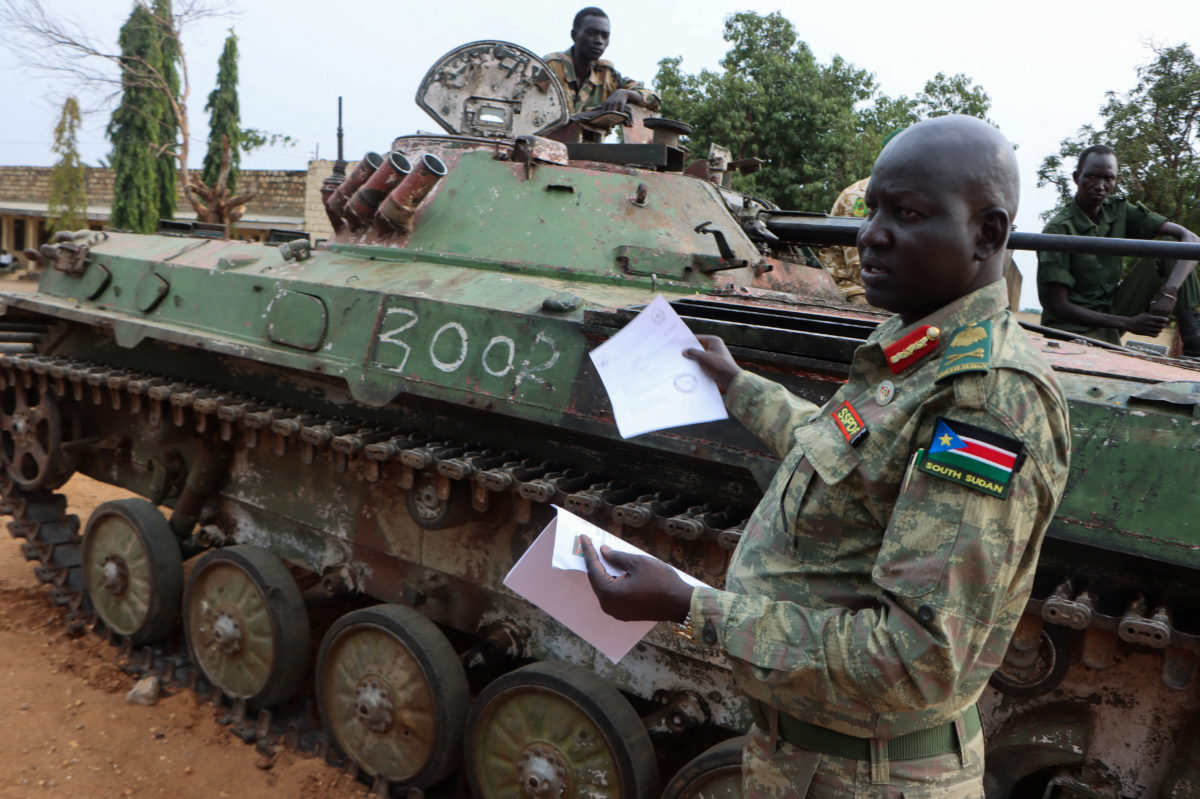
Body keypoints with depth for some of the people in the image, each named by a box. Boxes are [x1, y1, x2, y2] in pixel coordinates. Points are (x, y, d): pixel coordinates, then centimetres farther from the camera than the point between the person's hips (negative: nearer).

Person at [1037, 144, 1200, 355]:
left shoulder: (1118, 210, -1)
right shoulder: (1059, 230, -17)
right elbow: (1057, 306, -20)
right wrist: (1128, 324, -21)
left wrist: (1169, 293, -22)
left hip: (1113, 309, 6)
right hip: (1075, 325, -6)